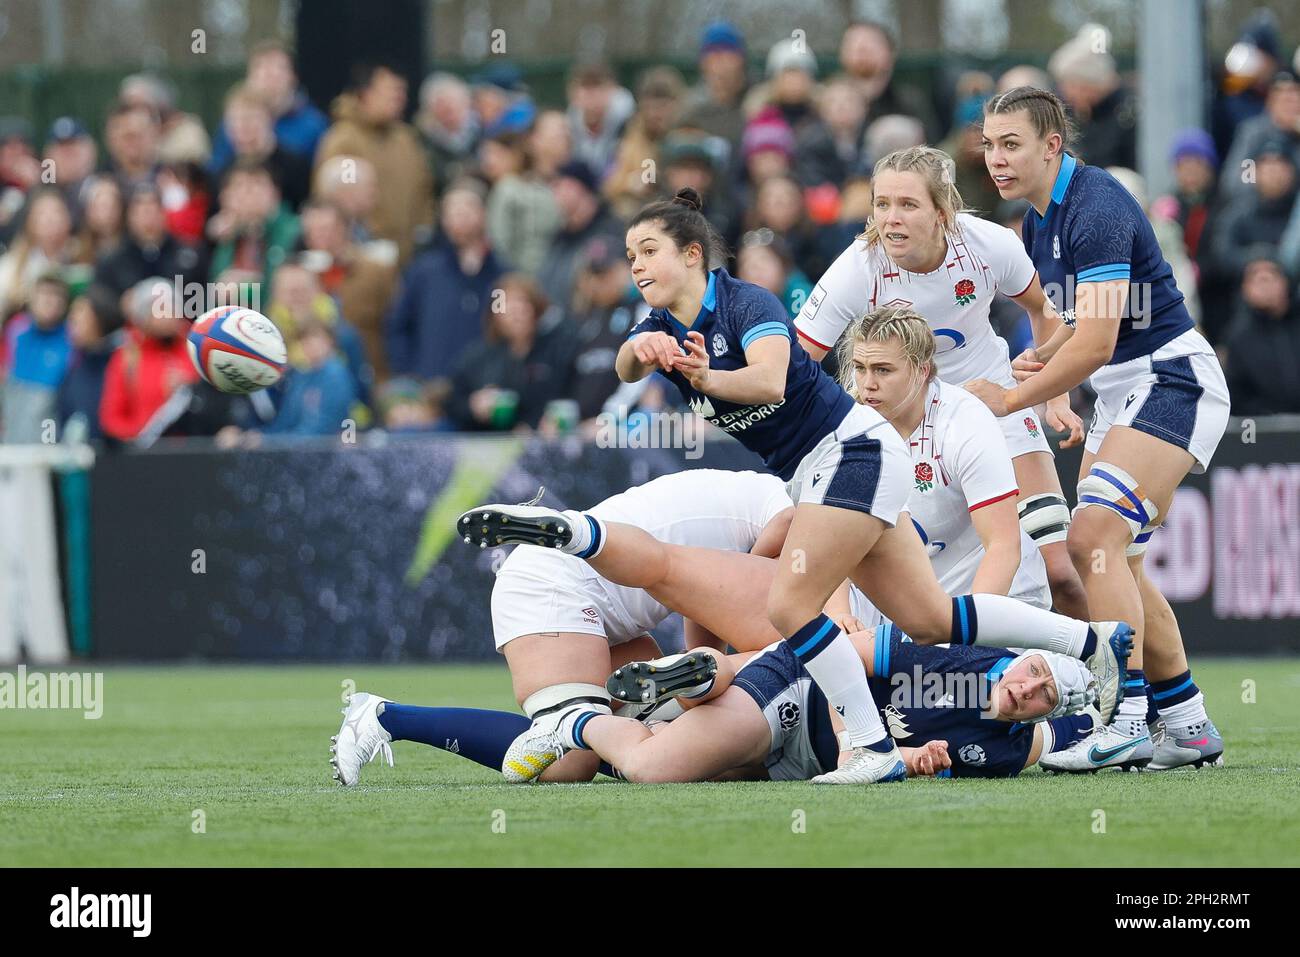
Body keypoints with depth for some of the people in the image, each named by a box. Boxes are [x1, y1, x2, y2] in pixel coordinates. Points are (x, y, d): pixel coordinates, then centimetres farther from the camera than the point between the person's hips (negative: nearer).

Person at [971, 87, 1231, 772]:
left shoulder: (1096, 209, -21)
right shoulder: (1039, 220, 9)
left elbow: (1097, 341, -26)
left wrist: (1009, 399, -18)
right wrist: (1044, 353, 3)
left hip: (1172, 379, -10)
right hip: (1121, 393, 10)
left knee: (1094, 535, -21)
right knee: (1112, 560, 8)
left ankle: (1127, 718, -23)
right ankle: (1189, 726, 14)